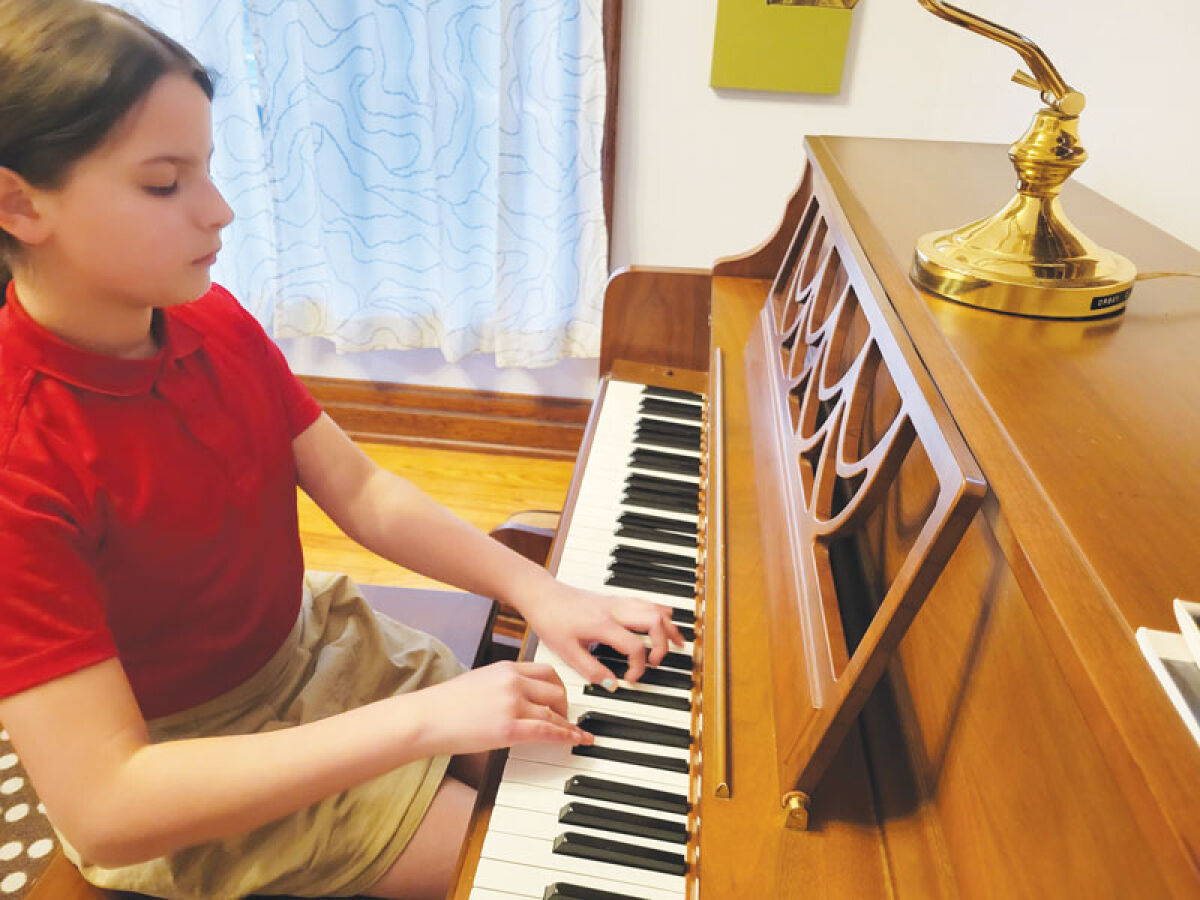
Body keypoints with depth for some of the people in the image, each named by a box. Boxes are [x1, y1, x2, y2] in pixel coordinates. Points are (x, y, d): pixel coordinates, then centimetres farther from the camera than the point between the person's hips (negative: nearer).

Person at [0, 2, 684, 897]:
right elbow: (104, 810, -31)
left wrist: (539, 592, -16)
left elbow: (362, 492, -5)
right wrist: (425, 718, -34)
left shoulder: (212, 322, -8)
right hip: (178, 801, -5)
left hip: (310, 645, 6)